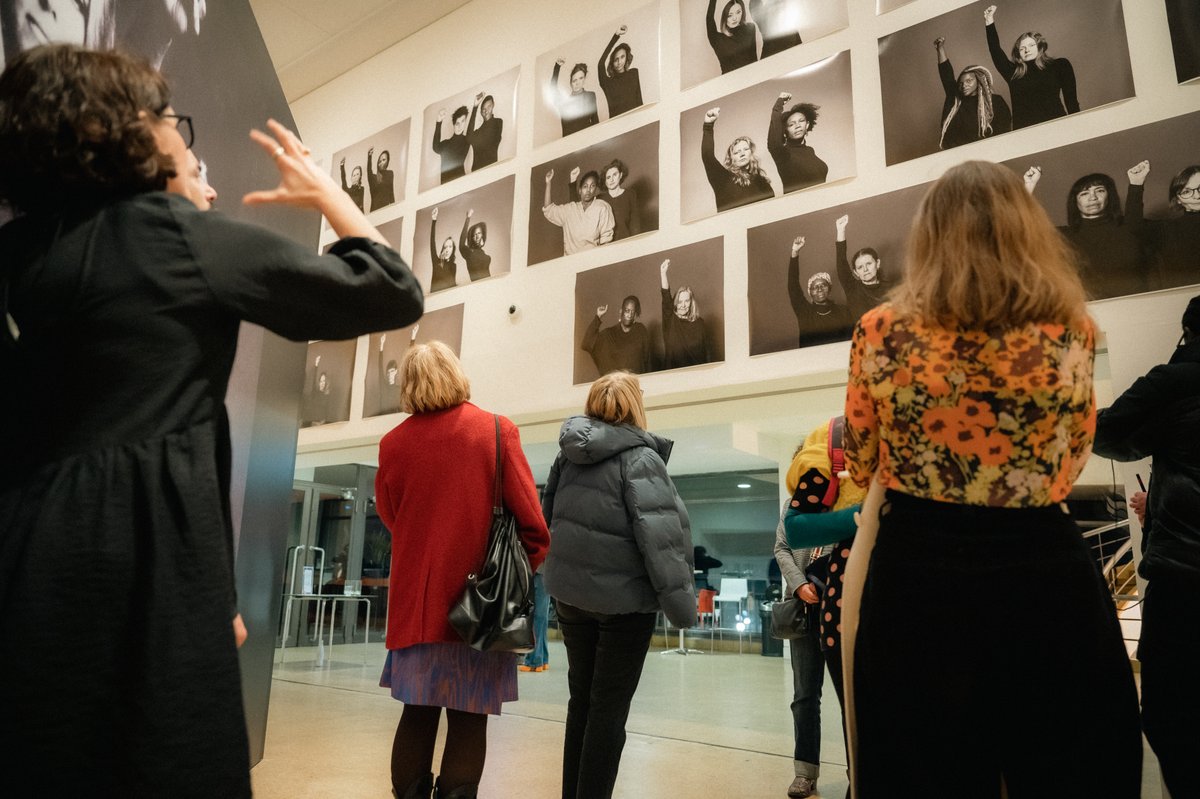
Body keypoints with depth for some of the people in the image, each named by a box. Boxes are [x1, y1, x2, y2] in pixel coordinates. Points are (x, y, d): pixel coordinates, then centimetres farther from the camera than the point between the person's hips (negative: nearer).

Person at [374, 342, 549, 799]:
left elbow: (388, 516, 10)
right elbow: (528, 513, -8)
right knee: (468, 719, 6)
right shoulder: (497, 431, -7)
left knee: (418, 712, 15)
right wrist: (534, 562, 6)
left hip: (417, 597, 3)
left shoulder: (394, 443, -1)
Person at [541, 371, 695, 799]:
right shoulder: (639, 457, -13)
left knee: (582, 696, 18)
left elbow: (547, 517, 14)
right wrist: (680, 600, -20)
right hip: (623, 595, -7)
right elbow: (659, 533, -22)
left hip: (570, 591, 7)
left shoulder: (568, 455, 7)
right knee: (610, 705, 3)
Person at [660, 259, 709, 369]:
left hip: (697, 372, 1)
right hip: (673, 372, 0)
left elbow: (707, 350, 5)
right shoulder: (670, 321, 3)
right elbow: (666, 299, -10)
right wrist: (663, 273, -20)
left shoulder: (699, 323, 5)